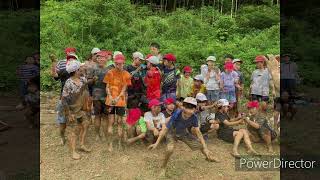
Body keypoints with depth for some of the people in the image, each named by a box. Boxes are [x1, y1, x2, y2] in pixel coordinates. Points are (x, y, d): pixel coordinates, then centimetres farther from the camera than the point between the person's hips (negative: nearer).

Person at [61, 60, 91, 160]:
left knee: (85, 125, 14)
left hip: (82, 109, 7)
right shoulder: (68, 84, -24)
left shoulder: (83, 79, -3)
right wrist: (69, 114, -19)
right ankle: (73, 151, 19)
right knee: (73, 130, 5)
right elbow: (64, 100, -21)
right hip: (72, 111, -7)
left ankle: (82, 145, 33)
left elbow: (86, 91, 13)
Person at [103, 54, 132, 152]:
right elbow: (107, 87, 2)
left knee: (120, 122, 7)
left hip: (121, 100, 0)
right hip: (111, 100, 1)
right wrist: (110, 97, -14)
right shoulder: (110, 73, 2)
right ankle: (110, 144, 11)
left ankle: (120, 144, 18)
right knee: (111, 122, 2)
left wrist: (117, 98, -16)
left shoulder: (126, 74, -1)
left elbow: (124, 89, -4)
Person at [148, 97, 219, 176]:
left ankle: (209, 157, 43)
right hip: (172, 132, -4)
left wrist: (205, 148, -17)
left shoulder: (194, 117, -27)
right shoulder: (177, 115, -38)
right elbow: (165, 128, -31)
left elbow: (198, 132, -16)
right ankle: (163, 167, -2)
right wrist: (157, 143, -31)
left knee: (200, 144, 8)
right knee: (170, 149, -31)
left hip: (184, 133, 4)